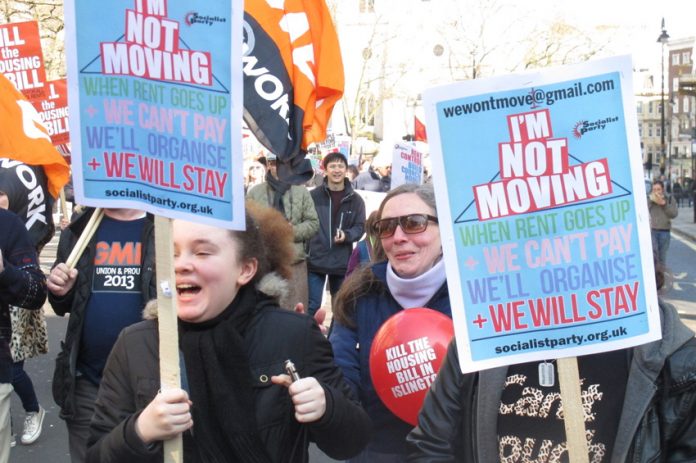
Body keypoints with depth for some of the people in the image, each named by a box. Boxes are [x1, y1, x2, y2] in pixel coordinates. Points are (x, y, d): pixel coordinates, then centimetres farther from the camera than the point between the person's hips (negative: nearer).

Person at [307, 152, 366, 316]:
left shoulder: (355, 200, 5)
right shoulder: (314, 195, 0)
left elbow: (360, 227, 4)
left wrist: (346, 235, -17)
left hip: (343, 262, 2)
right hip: (315, 260, -2)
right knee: (311, 306, 0)